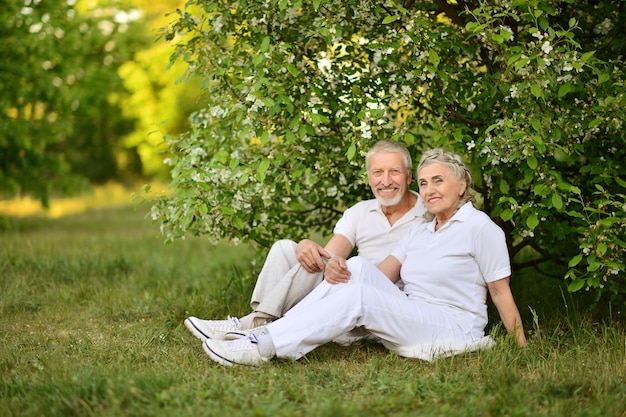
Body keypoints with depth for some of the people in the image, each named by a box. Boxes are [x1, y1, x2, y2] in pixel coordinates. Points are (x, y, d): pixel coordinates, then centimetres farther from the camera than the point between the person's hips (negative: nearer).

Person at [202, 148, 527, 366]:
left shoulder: (480, 228, -3)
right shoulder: (419, 232, 17)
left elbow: (501, 292, -4)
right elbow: (381, 275, 5)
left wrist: (523, 350, -7)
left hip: (454, 330, -6)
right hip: (410, 317, 6)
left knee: (357, 296, -26)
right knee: (357, 267, -16)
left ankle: (264, 347, -31)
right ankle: (271, 329, -23)